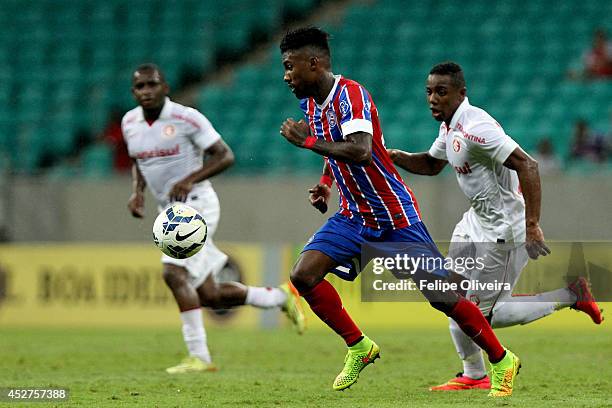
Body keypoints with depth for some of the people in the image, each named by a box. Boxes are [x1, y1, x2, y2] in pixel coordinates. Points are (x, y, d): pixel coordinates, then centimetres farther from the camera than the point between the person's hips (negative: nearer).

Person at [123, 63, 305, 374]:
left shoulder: (186, 118, -13)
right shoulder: (130, 123, 6)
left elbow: (225, 156, -11)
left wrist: (190, 179, -24)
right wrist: (137, 192, 4)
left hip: (196, 204, -7)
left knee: (174, 274, -25)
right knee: (209, 296, 7)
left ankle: (199, 356, -20)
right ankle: (279, 297, 29)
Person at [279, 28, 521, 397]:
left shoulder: (351, 95, -22)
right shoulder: (311, 103, 5)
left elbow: (359, 152, -37)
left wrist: (308, 141, -27)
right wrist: (326, 183, 7)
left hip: (396, 216, -8)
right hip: (354, 215, 8)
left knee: (442, 295, -6)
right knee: (304, 275, -9)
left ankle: (502, 361, 11)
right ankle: (359, 347, 7)